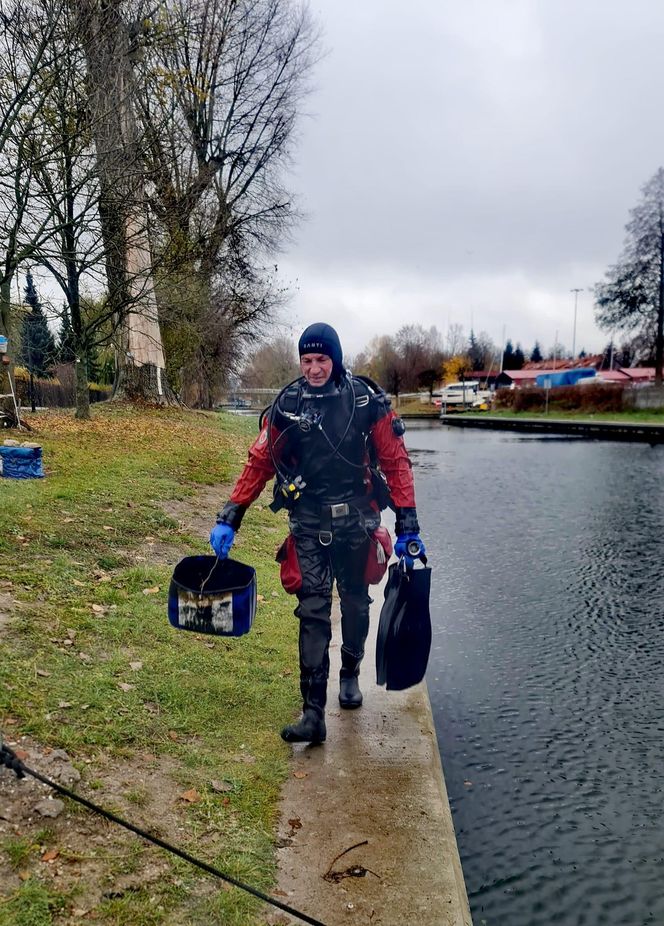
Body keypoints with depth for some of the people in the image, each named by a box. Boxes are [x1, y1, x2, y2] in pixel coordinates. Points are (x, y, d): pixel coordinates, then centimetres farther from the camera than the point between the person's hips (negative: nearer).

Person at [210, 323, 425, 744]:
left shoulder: (367, 401, -7)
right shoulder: (286, 406, -3)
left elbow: (396, 462, -4)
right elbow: (259, 464, 2)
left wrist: (408, 526, -7)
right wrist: (229, 518, -1)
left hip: (356, 523, 0)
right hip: (308, 527, 0)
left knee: (355, 605, 17)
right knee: (313, 615, -4)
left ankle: (351, 674, 43)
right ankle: (313, 714, 1)